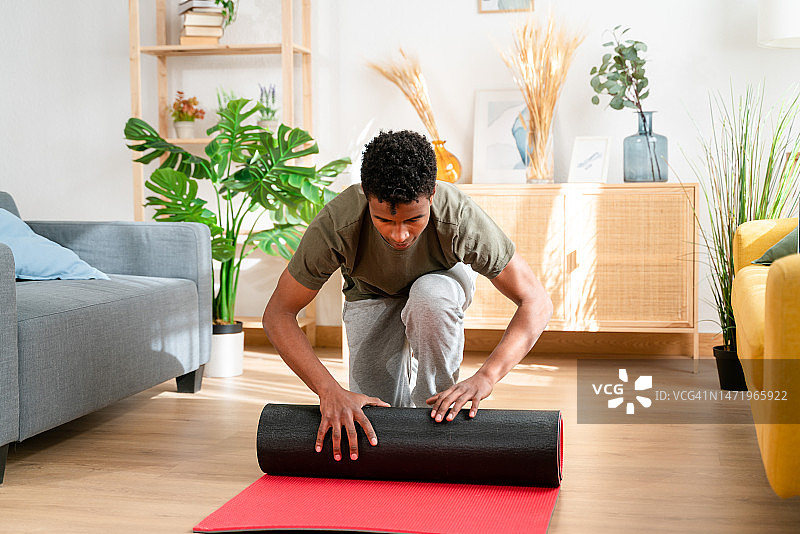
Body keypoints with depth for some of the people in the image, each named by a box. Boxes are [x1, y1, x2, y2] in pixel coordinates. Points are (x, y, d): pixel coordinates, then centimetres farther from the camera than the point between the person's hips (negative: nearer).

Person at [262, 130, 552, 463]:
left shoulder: (460, 217, -39)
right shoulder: (337, 224, -38)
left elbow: (536, 302, -34)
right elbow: (278, 314, -30)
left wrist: (485, 377, -48)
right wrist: (330, 391, -44)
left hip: (442, 279, 0)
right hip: (372, 294, 1)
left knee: (429, 297, -37)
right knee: (377, 422, -10)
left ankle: (436, 409, -15)